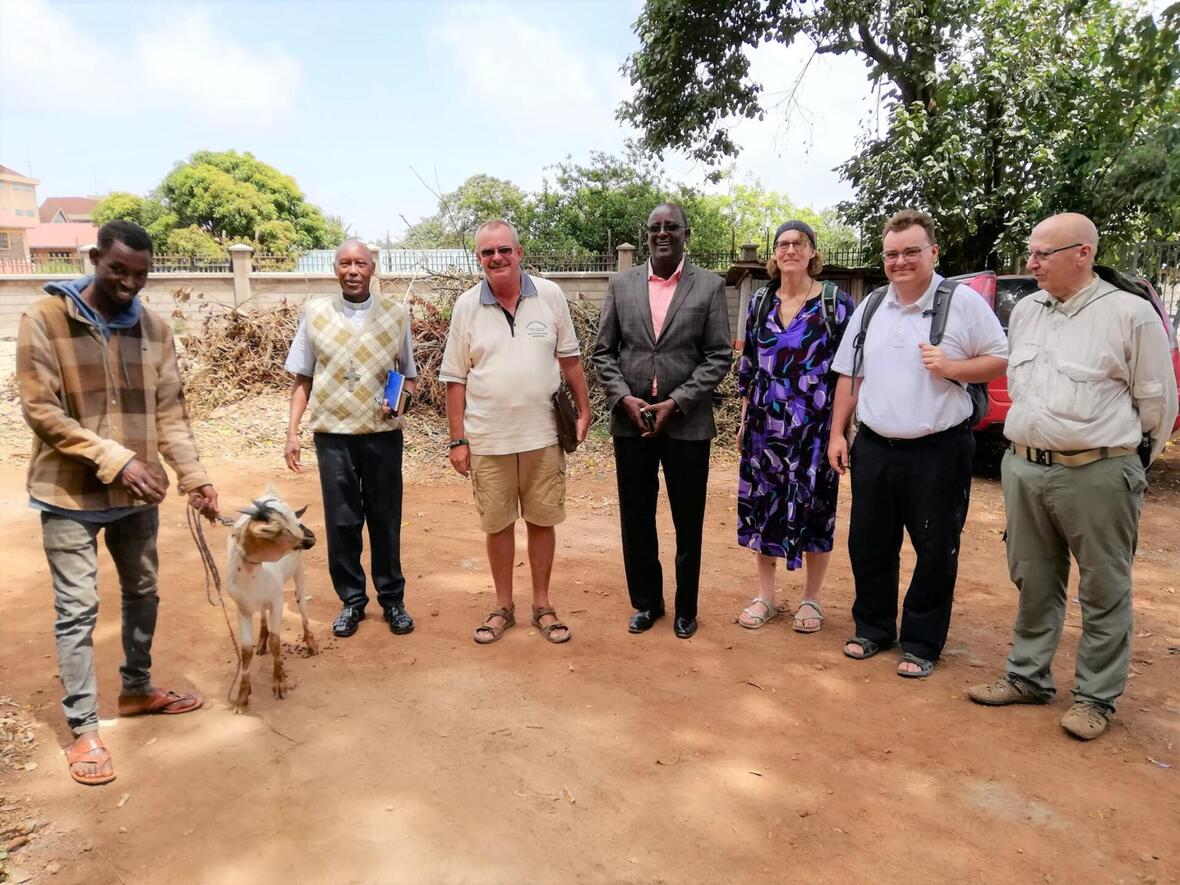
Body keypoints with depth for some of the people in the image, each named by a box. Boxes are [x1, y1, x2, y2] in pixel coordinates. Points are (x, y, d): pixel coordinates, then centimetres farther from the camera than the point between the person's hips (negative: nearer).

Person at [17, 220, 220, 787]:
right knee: (77, 608, 1)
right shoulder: (44, 321, -11)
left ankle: (137, 690, 36)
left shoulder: (155, 328, 1)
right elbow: (41, 411, -16)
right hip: (70, 494, -5)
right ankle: (83, 729, 13)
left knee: (143, 594, 16)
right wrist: (117, 461, -24)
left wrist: (193, 476, -11)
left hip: (137, 495, 5)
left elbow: (170, 412, 2)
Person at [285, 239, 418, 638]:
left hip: (383, 433, 0)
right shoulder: (315, 312, 5)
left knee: (385, 520, 6)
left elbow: (410, 375, 10)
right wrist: (292, 432, 2)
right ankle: (351, 600, 22)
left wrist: (400, 399, -11)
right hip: (332, 433, 1)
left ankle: (393, 600, 20)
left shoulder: (395, 314, 4)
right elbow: (301, 378, 7)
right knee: (341, 522, 7)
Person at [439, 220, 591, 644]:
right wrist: (457, 439, -1)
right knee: (497, 525, 11)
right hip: (488, 439, 0)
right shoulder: (467, 306, -1)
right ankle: (503, 606, 28)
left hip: (543, 434, 0)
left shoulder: (550, 296, -1)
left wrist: (584, 410, 5)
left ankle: (542, 605, 27)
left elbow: (569, 358, 7)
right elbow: (455, 379, 1)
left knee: (541, 521, 10)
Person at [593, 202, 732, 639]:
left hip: (687, 422, -2)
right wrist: (625, 398, -9)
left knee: (688, 522, 9)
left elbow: (719, 356, -4)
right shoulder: (621, 284, 5)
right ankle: (646, 602, 29)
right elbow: (603, 351, 6)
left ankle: (686, 607, 27)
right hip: (630, 420, 2)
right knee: (636, 519, 11)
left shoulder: (710, 286, -1)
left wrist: (675, 403, -13)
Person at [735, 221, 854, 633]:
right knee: (762, 505, 7)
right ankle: (765, 596, 22)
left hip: (815, 426, -3)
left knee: (814, 508, 5)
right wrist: (744, 419, 9)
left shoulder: (837, 302, -3)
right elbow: (747, 365, 11)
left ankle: (811, 599, 22)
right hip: (765, 425, 3)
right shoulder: (760, 302, 7)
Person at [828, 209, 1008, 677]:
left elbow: (1001, 359, 0)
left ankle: (921, 643, 21)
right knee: (868, 545, 12)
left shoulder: (963, 302, -3)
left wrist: (952, 368, -17)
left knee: (935, 552, 5)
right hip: (874, 447, 4)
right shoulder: (870, 307, 10)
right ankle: (873, 628, 30)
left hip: (939, 451, -4)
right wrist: (837, 432, 8)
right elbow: (848, 375, 13)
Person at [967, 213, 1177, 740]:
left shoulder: (1130, 313, -7)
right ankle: (1027, 677, 28)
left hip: (1096, 474, -5)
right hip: (1023, 468, 6)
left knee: (1104, 592, 7)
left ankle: (1095, 696, 20)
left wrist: (1132, 458, 11)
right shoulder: (1025, 311, 10)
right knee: (1034, 582, 15)